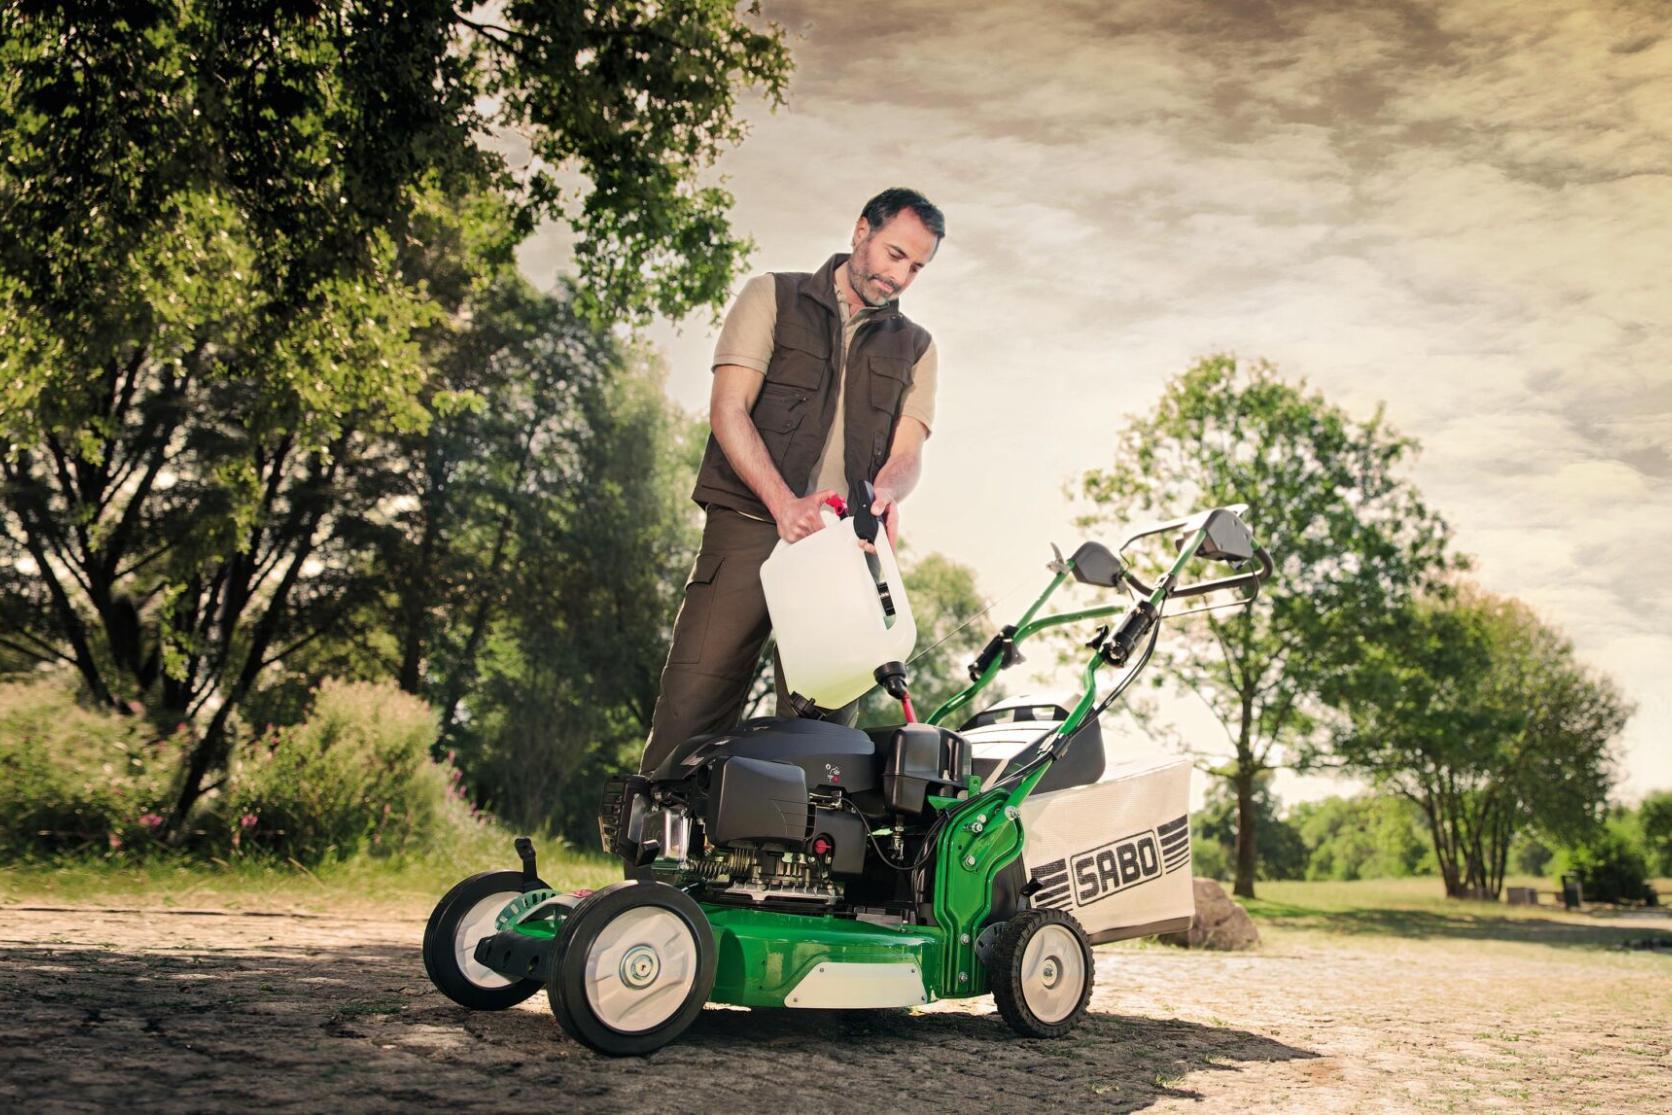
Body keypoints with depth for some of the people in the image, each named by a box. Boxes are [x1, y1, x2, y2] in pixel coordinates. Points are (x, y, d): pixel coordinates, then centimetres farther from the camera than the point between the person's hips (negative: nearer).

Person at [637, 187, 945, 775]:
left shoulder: (914, 347, 19)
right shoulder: (773, 297, 9)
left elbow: (908, 451, 8)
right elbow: (728, 409, -3)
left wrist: (886, 490, -18)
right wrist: (783, 503, -18)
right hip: (749, 527, -3)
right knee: (693, 705, -10)